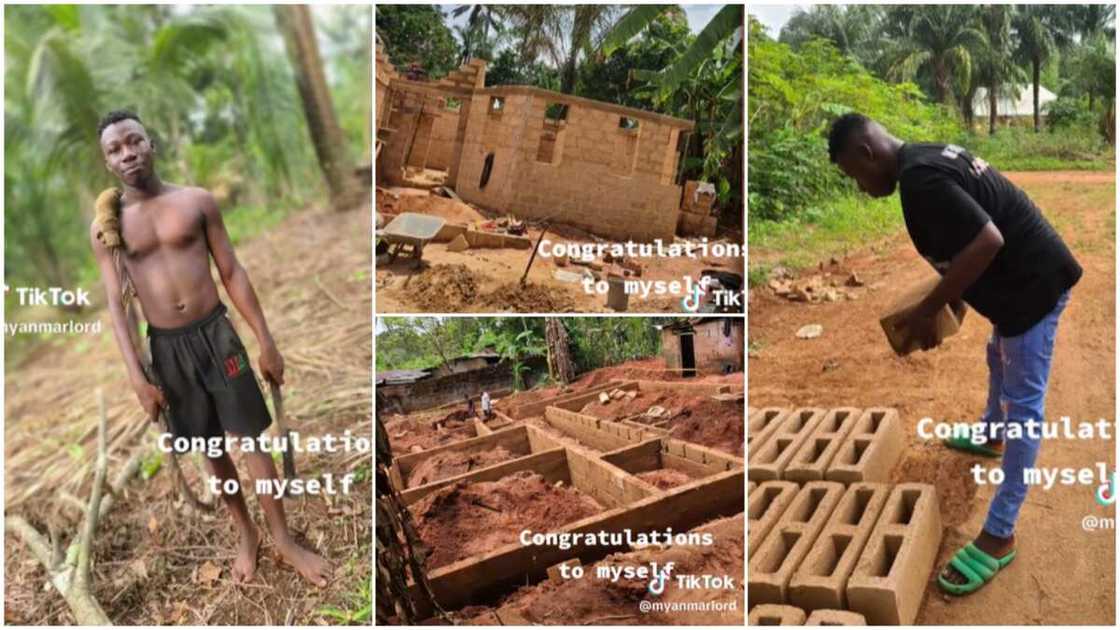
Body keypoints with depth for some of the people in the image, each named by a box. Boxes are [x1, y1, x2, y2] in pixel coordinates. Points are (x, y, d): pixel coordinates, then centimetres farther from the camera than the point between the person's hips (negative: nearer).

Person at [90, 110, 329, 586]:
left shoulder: (196, 200, -1)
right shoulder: (105, 227, 0)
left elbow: (232, 273, 0)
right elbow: (115, 304, 0)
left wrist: (266, 341, -2)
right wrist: (137, 377, -6)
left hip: (216, 333, -1)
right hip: (166, 347, 1)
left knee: (249, 437, 3)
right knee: (210, 446, 12)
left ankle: (284, 539, 15)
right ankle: (245, 534, 30)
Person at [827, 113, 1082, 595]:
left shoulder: (920, 180, -24)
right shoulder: (927, 159, 8)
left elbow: (987, 242, -30)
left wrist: (926, 310, -23)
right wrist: (953, 294, 17)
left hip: (1034, 283, -11)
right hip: (1024, 276, 11)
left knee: (1023, 403, -5)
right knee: (999, 359, 32)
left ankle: (999, 537, 2)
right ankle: (991, 435, 59)